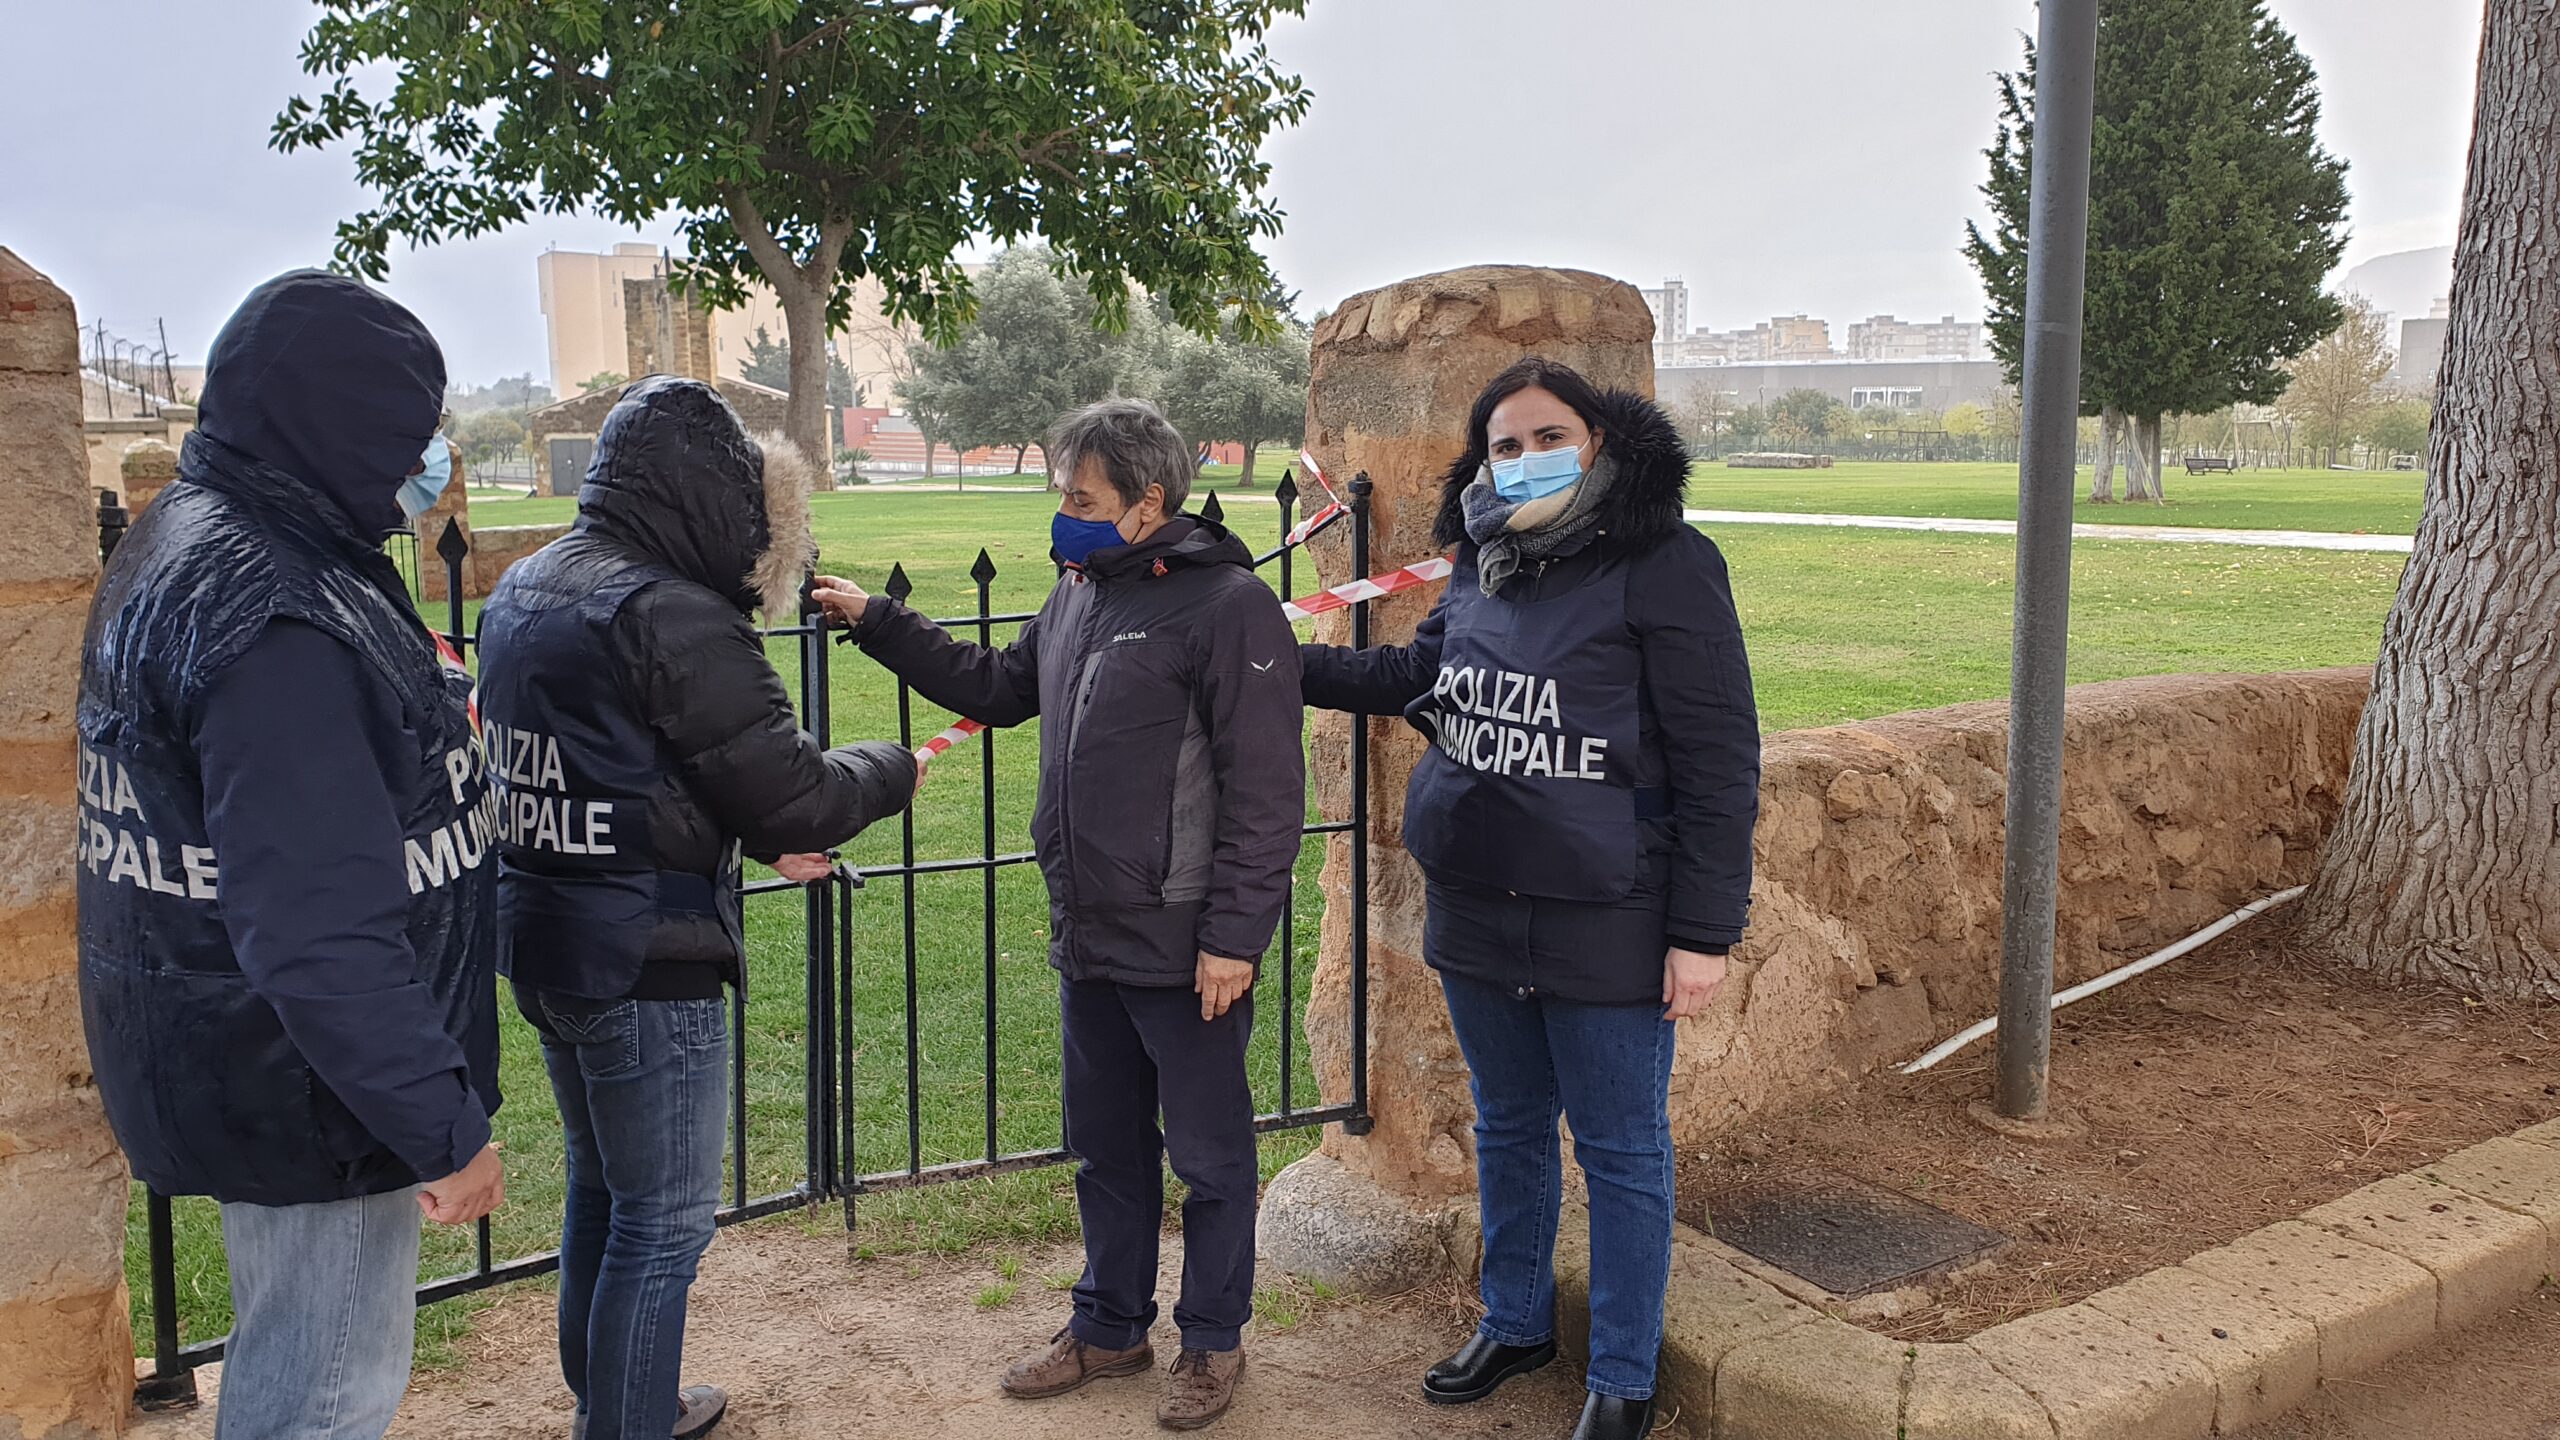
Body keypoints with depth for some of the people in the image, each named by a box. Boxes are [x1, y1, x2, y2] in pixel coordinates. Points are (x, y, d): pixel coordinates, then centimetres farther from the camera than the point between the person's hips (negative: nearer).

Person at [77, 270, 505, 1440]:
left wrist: (418, 717, 20)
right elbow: (319, 935, -30)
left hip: (243, 1067, 10)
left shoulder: (186, 543, 7)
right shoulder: (273, 620, -28)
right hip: (312, 1094, -10)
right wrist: (445, 1128, -24)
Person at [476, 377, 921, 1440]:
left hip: (543, 948, 10)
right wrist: (892, 770, 1)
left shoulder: (522, 590, 8)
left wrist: (754, 842, 12)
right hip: (647, 965, -9)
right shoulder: (673, 616, -21)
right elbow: (795, 791, -19)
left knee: (600, 1192, 24)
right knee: (662, 1224, 4)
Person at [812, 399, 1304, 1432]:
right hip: (1089, 939, 8)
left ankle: (1213, 1341, 28)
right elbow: (996, 687, 22)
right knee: (1107, 1149, 21)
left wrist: (1233, 936, -20)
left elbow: (1265, 792, -19)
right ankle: (1110, 1328, 38)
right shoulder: (1080, 592, 9)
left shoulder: (1227, 605, -17)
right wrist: (874, 622, 15)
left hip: (1185, 951, -8)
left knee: (1209, 1154, 10)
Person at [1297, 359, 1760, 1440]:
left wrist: (1704, 930, -16)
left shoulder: (1665, 567, -13)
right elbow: (1416, 675, 25)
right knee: (1507, 1129, 21)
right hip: (1476, 915, 7)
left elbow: (1719, 760, -14)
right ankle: (1514, 1324, 41)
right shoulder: (1482, 569, 7)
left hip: (1605, 927, -6)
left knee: (1621, 1151, 8)